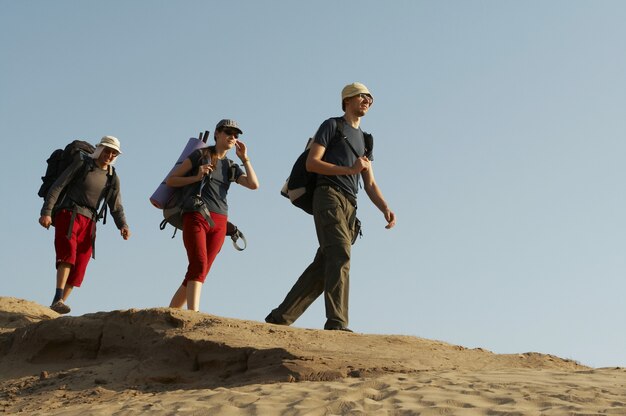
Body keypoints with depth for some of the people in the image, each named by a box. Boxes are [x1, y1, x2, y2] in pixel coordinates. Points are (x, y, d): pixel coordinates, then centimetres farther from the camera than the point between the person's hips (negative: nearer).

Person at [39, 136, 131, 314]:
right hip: (68, 214, -5)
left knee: (78, 269, -3)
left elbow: (116, 207, 9)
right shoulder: (82, 164, 1)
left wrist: (123, 226, -10)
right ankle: (58, 299, -39)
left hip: (88, 222, 5)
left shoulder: (113, 179, 13)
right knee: (68, 252, -27)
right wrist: (46, 212, -13)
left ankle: (58, 305, 1)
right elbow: (57, 187, -3)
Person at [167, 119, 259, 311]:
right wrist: (196, 177, -7)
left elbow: (254, 184, 3)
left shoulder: (232, 167, 20)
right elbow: (170, 181, 6)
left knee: (200, 272, -1)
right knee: (199, 264, -24)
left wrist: (244, 158, 5)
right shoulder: (200, 155, 8)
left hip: (218, 223, 5)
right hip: (195, 217, -5)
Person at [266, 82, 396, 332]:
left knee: (323, 266, 0)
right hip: (329, 195, -7)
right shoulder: (332, 126, 9)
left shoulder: (364, 140, 29)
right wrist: (350, 170, -10)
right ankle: (336, 322, -32)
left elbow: (370, 184, 22)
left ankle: (280, 318, 6)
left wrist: (386, 209, 4)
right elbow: (311, 163, -3)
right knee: (339, 255, -23)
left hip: (349, 206, 7)